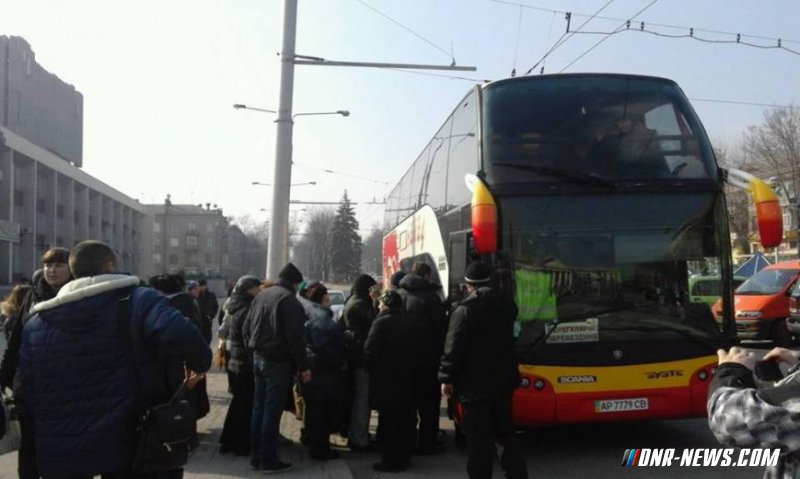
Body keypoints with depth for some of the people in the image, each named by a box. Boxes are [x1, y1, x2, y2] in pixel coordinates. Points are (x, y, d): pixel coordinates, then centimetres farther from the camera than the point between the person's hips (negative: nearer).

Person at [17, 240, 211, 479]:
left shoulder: (35, 324, 7)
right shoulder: (138, 301, -7)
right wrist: (199, 363, -6)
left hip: (58, 452, 3)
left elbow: (27, 388, 9)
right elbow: (182, 335, -25)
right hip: (127, 445, -3)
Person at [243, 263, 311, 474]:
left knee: (259, 409, 13)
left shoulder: (261, 295, 11)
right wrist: (303, 366, -13)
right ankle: (268, 460, 3)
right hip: (277, 362, -8)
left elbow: (246, 328, 15)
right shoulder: (289, 300, -15)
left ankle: (255, 457, 20)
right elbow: (294, 337, -18)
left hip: (258, 359, 8)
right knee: (272, 411, -3)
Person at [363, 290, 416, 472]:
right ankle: (402, 458, 21)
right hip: (404, 378, 6)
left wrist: (369, 368, -1)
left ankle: (391, 461, 2)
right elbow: (412, 351, 11)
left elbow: (370, 350, -17)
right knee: (403, 419, 12)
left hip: (385, 379, -6)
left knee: (389, 420, -2)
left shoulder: (381, 322, -12)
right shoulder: (406, 323, 8)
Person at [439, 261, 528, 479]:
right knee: (505, 430, 17)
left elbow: (454, 348, -14)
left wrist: (447, 378, -8)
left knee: (479, 437, 1)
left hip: (474, 382, -6)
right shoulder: (507, 305, 5)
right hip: (503, 379, 6)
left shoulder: (465, 309, -14)